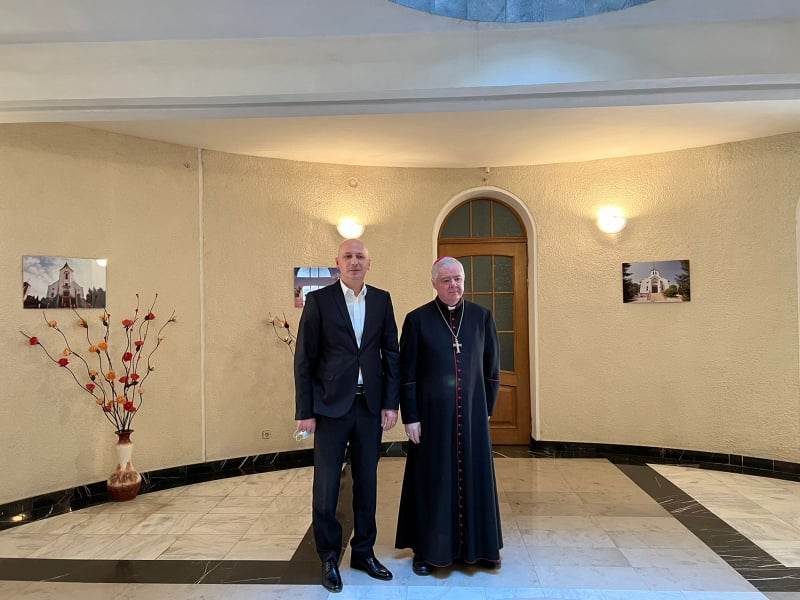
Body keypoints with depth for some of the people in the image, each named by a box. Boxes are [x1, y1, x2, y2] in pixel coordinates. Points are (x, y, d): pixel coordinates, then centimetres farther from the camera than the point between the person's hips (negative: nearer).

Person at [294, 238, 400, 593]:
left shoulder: (381, 300, 6)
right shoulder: (319, 300, -3)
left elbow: (392, 354, 7)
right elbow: (304, 359, -4)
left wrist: (391, 403, 0)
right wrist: (304, 411, -7)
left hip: (371, 405, 3)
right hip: (332, 405, -3)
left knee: (366, 483, 13)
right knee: (326, 485, 4)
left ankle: (363, 552, 30)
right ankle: (329, 558, 23)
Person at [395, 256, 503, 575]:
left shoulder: (482, 317, 1)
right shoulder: (417, 319, -6)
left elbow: (492, 368, 7)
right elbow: (407, 373, -5)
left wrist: (487, 409, 6)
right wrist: (410, 417, -7)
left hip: (471, 413, 2)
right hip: (432, 414, -2)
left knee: (474, 476, 12)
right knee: (431, 479, 9)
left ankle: (477, 545, 31)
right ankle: (427, 549, 26)